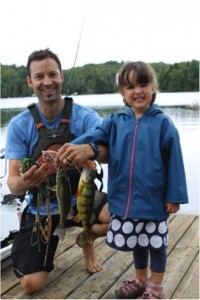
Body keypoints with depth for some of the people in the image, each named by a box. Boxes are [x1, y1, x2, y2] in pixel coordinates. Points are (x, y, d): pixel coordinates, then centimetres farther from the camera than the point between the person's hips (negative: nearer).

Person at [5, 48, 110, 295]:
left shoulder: (85, 116, -12)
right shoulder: (19, 125, -10)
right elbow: (13, 182, -13)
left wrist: (89, 150, -49)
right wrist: (24, 183, -39)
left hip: (80, 200, 0)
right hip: (41, 210, 0)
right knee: (31, 284, -10)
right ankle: (50, 246, 27)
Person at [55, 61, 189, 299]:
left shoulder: (163, 123, -9)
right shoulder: (116, 122, 1)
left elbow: (174, 161, -8)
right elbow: (95, 136, -14)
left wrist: (174, 195, -9)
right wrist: (76, 147, -35)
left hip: (154, 198, -4)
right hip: (125, 198, 4)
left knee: (156, 243, 12)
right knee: (136, 242, 21)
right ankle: (140, 280, 41)